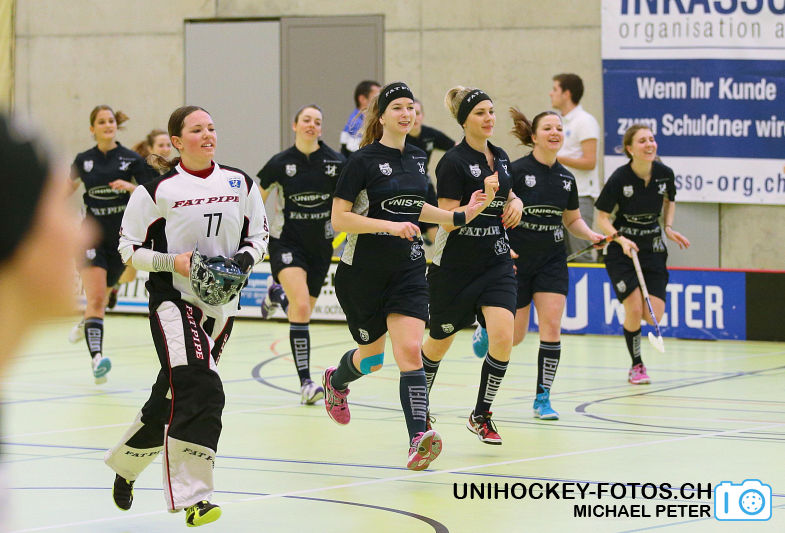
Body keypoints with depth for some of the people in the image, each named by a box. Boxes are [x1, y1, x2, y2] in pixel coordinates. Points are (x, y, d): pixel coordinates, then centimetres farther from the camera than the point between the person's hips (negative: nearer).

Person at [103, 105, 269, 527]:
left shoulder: (240, 184, 7)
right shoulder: (157, 190, -5)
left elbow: (259, 235, 16)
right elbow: (128, 248, 0)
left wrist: (244, 259, -5)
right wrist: (175, 262, -15)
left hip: (220, 302, 5)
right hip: (173, 299, -5)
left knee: (171, 398, 12)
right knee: (200, 390, -22)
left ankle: (125, 464, 38)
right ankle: (191, 497, -22)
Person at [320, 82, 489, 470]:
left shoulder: (417, 158, 7)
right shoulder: (364, 161, -11)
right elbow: (338, 219, -15)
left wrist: (458, 217, 16)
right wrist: (391, 226, -24)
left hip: (407, 270, 3)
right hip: (363, 272, -3)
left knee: (410, 351, -15)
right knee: (372, 355, 14)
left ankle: (418, 439, -25)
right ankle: (336, 381, 50)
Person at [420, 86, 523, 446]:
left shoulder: (500, 157, 7)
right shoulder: (453, 162, -13)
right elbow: (448, 220, -17)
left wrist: (516, 203, 3)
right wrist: (484, 197, -27)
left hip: (496, 264, 5)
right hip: (455, 267, -5)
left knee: (502, 337, -16)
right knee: (440, 343, 13)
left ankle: (480, 416, -1)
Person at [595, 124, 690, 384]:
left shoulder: (664, 174, -7)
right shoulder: (619, 178, -18)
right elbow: (601, 217, -10)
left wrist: (668, 228, 0)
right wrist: (621, 239, -24)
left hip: (652, 249, 3)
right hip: (622, 250, -3)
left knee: (654, 316, -8)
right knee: (635, 310, -15)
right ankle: (636, 366, 7)